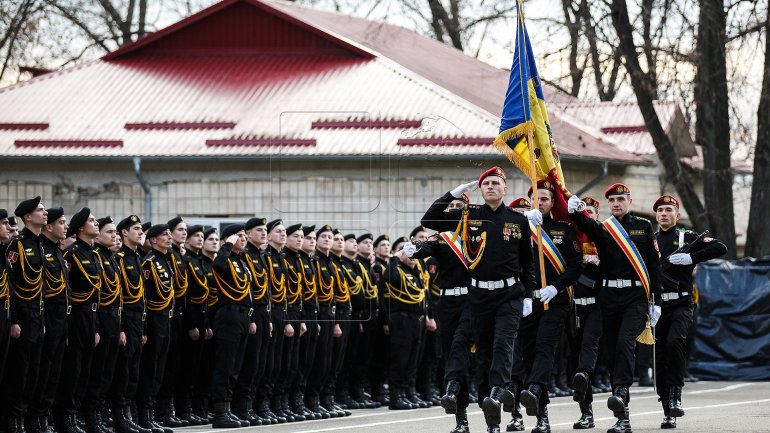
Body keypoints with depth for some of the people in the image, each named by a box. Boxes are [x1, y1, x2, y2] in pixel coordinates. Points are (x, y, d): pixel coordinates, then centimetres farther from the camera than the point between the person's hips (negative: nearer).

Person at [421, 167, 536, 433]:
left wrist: (528, 296, 4)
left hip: (510, 294, -1)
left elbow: (527, 262, 11)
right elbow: (428, 221, -1)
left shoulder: (518, 221, 5)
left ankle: (497, 392, -39)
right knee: (484, 353, 4)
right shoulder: (468, 216, 4)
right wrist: (453, 195, -6)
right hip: (479, 295, 2)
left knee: (503, 345, -21)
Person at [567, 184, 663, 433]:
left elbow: (654, 265, 5)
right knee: (613, 353, 3)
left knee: (625, 341, -26)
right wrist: (573, 210, -35)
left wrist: (656, 302, -1)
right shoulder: (601, 229, 10)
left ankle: (621, 392, -38)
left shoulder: (644, 227, 7)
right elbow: (583, 224, -12)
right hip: (609, 297, 3)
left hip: (636, 297, -3)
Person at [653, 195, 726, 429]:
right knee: (660, 358, 1)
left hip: (681, 304, -3)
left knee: (675, 341, -29)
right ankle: (668, 413, 7)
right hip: (656, 305, 3)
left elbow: (720, 248, -3)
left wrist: (691, 258, -13)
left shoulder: (688, 238, 5)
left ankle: (675, 396, -22)